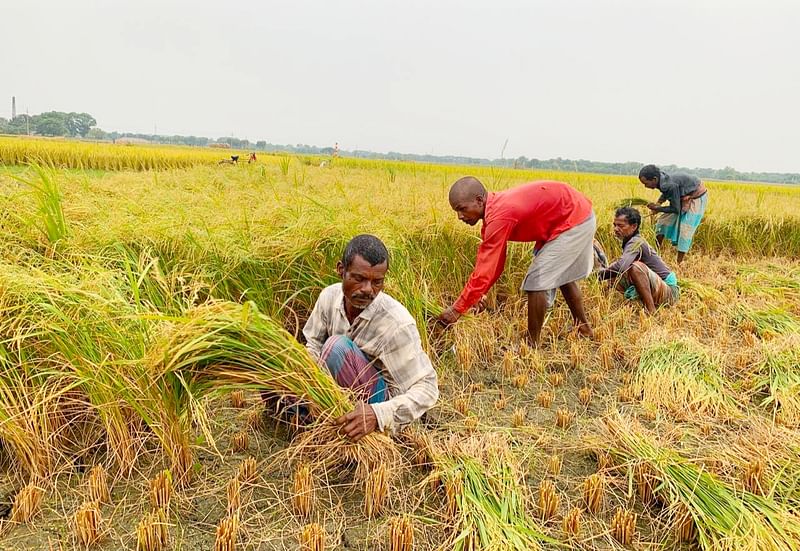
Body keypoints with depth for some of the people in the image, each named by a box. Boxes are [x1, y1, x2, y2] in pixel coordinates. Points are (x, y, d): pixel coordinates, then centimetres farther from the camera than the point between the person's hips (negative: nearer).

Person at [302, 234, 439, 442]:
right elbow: (313, 347, 3)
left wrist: (378, 415, -42)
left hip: (381, 398, -5)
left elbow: (428, 388, -25)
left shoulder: (397, 324, -27)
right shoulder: (330, 296, -11)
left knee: (337, 346, -29)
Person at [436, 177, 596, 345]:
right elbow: (488, 263, 9)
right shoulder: (494, 206, 2)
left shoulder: (499, 217, -28)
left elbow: (485, 270, -26)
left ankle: (532, 344, 6)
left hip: (574, 221, -10)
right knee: (563, 274, 25)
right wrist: (473, 296, 7)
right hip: (580, 213, 10)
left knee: (537, 281, -7)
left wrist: (457, 309, -20)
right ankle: (584, 328, 40)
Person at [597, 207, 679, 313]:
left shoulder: (636, 242, -20)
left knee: (635, 266, -32)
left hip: (669, 293, -9)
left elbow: (620, 266, -37)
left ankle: (651, 311, -25)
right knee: (613, 277, 4)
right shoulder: (629, 242, 8)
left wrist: (600, 274, -24)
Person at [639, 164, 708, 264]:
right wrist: (658, 203, -8)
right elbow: (667, 193, 9)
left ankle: (679, 263, 1)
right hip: (683, 197, 9)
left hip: (696, 198, -9)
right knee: (663, 222, 6)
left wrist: (658, 208, -18)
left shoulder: (670, 185, -37)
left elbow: (676, 209, -27)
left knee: (684, 231, -8)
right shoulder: (661, 178, -13)